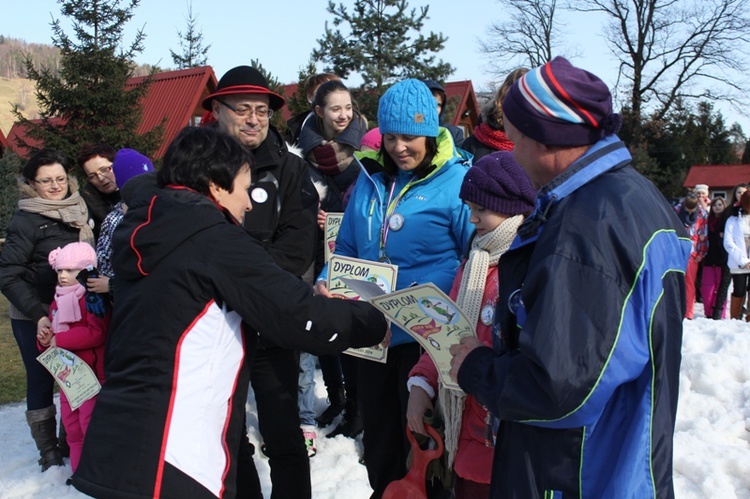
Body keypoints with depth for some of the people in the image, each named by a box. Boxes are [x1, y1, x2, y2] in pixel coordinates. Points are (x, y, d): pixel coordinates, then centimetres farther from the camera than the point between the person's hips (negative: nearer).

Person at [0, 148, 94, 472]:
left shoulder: (78, 210, 4)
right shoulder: (27, 220, -12)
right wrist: (37, 314, -24)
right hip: (35, 318, -5)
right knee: (41, 380, 6)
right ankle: (49, 453, 20)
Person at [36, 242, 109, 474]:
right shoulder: (58, 300, 13)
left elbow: (96, 333, -27)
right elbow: (53, 331, 23)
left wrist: (59, 339, -22)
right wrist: (45, 340, -2)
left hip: (92, 373, -9)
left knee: (91, 424, -6)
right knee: (72, 425, 16)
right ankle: (79, 471, 29)